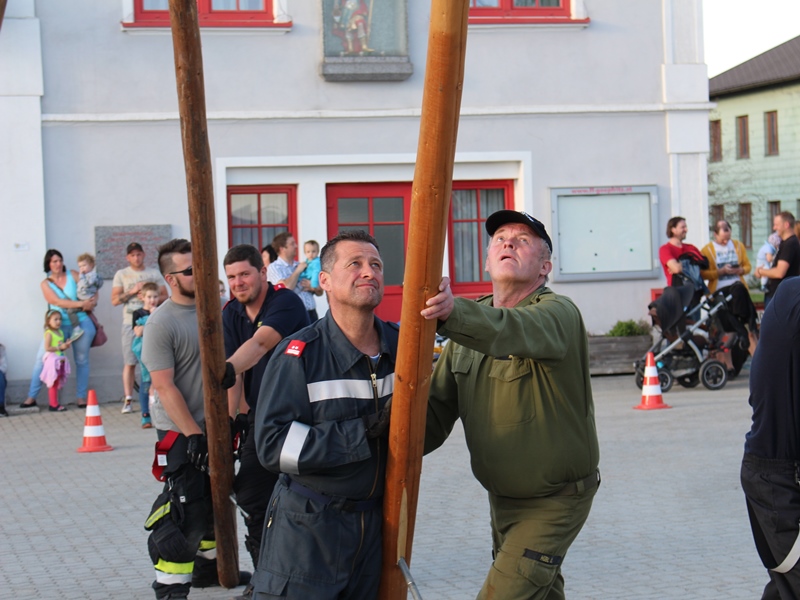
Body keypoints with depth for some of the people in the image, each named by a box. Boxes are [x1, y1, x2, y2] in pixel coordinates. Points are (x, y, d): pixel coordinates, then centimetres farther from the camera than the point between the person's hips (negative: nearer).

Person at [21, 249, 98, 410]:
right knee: (42, 358, -5)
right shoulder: (46, 284, 1)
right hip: (58, 325, 0)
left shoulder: (73, 275, 3)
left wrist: (92, 303, -15)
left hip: (81, 323, 0)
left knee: (81, 360, 6)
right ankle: (31, 397, 0)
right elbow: (57, 301, -13)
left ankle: (82, 397, 14)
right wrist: (81, 304, -20)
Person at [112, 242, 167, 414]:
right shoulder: (121, 275, 10)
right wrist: (133, 291, -8)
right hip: (131, 322, -1)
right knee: (129, 362, -4)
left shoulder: (154, 273, 13)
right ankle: (128, 400, -2)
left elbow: (164, 296, 10)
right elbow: (115, 300, 3)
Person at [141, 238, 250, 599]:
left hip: (216, 427, 7)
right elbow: (164, 385, -18)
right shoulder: (162, 322, -15)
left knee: (215, 502, 18)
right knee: (185, 511, -10)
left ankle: (207, 566, 34)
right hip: (183, 434, -7)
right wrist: (193, 434, -20)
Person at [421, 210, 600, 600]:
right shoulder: (471, 321, 4)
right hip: (501, 493, 7)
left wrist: (454, 314, -62)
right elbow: (437, 407, 0)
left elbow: (516, 330, -43)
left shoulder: (557, 313, -19)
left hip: (556, 498, -7)